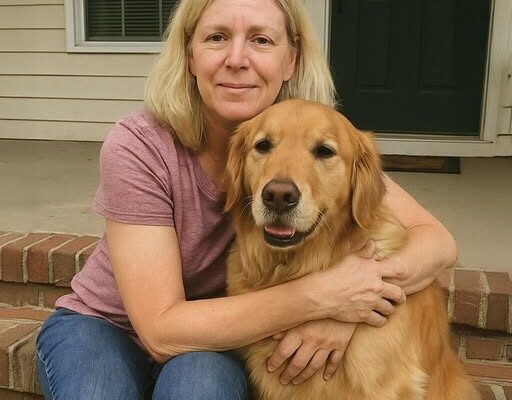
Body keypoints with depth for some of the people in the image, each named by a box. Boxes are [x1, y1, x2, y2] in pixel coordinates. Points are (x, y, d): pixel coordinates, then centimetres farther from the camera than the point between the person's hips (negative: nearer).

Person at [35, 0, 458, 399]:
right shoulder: (139, 147, -26)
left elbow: (437, 240, -17)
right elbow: (162, 330, -28)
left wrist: (348, 297, -35)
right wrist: (318, 296, -34)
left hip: (215, 341, 1)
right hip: (104, 326, -1)